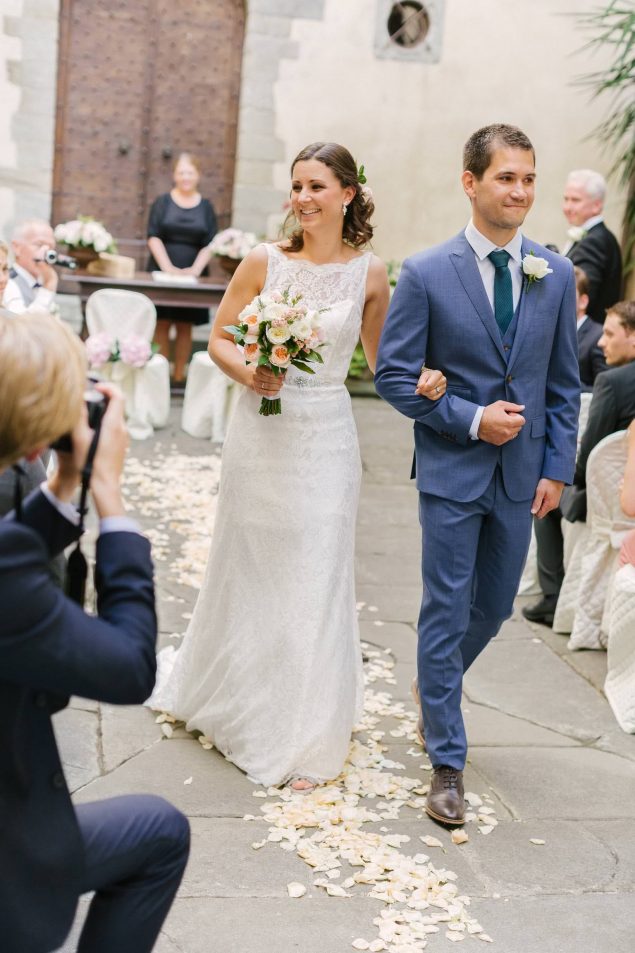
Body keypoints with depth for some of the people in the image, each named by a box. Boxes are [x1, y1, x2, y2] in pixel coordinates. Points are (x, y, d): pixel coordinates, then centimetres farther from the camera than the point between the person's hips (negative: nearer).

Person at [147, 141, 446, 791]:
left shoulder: (370, 274, -1)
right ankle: (224, 696, 39)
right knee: (245, 568, 12)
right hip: (261, 431, 1)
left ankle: (303, 741, 16)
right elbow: (218, 339, 4)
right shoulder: (264, 262, -2)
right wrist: (248, 374, -16)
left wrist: (419, 383, -12)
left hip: (324, 438, 0)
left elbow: (380, 360, 8)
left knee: (314, 579, 1)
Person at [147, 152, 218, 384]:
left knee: (185, 325, 2)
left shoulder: (206, 206, 8)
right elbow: (153, 237, -3)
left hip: (192, 275, 1)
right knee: (162, 323, -3)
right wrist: (168, 267, -15)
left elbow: (210, 244, 3)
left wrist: (195, 269, -13)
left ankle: (179, 375, 6)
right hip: (162, 272, -1)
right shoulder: (163, 202, 4)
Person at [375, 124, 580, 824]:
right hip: (452, 471, -4)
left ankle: (435, 681, 47)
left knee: (493, 607, 16)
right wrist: (470, 419, -14)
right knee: (446, 612, 2)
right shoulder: (425, 274, -8)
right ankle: (447, 763, 13)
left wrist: (557, 468, 2)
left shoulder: (556, 275, 2)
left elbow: (564, 382, 7)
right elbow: (393, 375, -7)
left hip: (521, 474, 4)